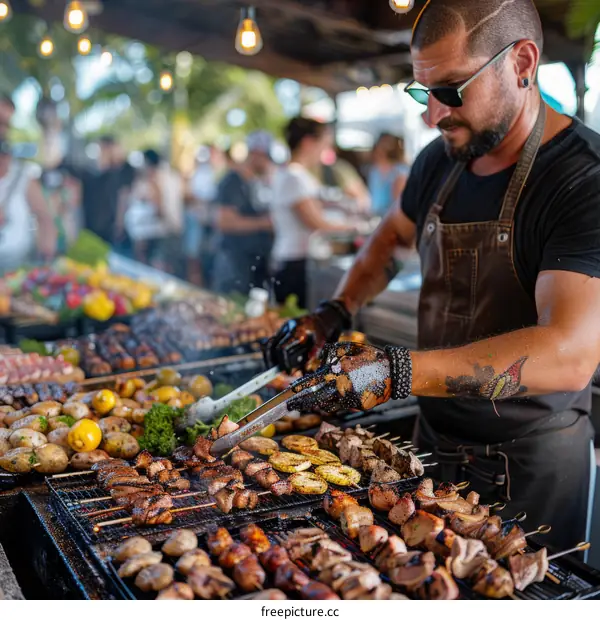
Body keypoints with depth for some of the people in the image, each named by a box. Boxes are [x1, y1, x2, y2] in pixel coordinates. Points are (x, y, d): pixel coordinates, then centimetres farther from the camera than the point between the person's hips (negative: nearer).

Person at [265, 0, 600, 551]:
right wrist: (335, 314, 2)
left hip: (530, 462, -6)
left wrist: (394, 372, -38)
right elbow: (391, 237, 20)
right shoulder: (440, 161, 0)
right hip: (435, 438, 7)